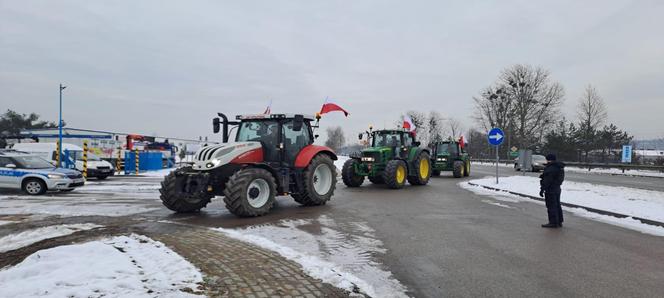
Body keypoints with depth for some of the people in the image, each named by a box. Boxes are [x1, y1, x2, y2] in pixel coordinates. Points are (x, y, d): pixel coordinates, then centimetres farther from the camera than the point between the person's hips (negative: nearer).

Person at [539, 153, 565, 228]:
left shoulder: (550, 168, -21)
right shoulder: (559, 167, 11)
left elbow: (547, 181, -23)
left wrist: (542, 189, -19)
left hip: (550, 189, -10)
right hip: (557, 189, 10)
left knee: (551, 206, -4)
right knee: (557, 206, 16)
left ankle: (553, 222, -1)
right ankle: (559, 222, 23)